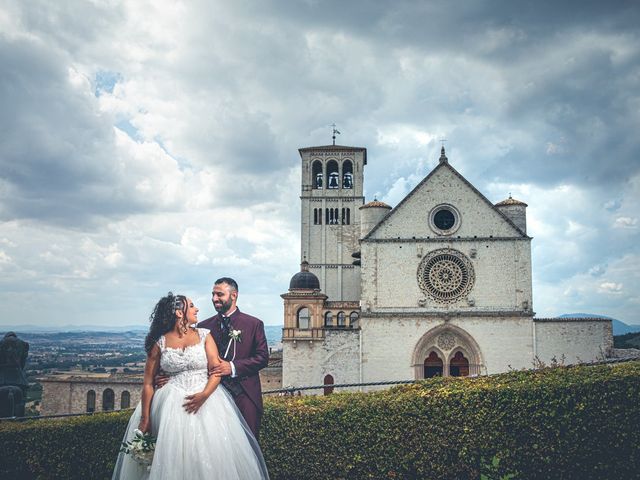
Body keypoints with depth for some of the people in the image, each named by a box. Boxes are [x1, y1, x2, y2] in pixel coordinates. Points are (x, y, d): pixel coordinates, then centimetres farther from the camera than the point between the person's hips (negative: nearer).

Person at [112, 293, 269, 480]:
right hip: (172, 405, -1)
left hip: (206, 399, 1)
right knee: (173, 458, -2)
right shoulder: (159, 343, 2)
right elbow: (148, 382, 2)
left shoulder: (204, 336, 5)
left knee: (210, 455, -3)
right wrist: (145, 419, -4)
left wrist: (204, 395, -18)